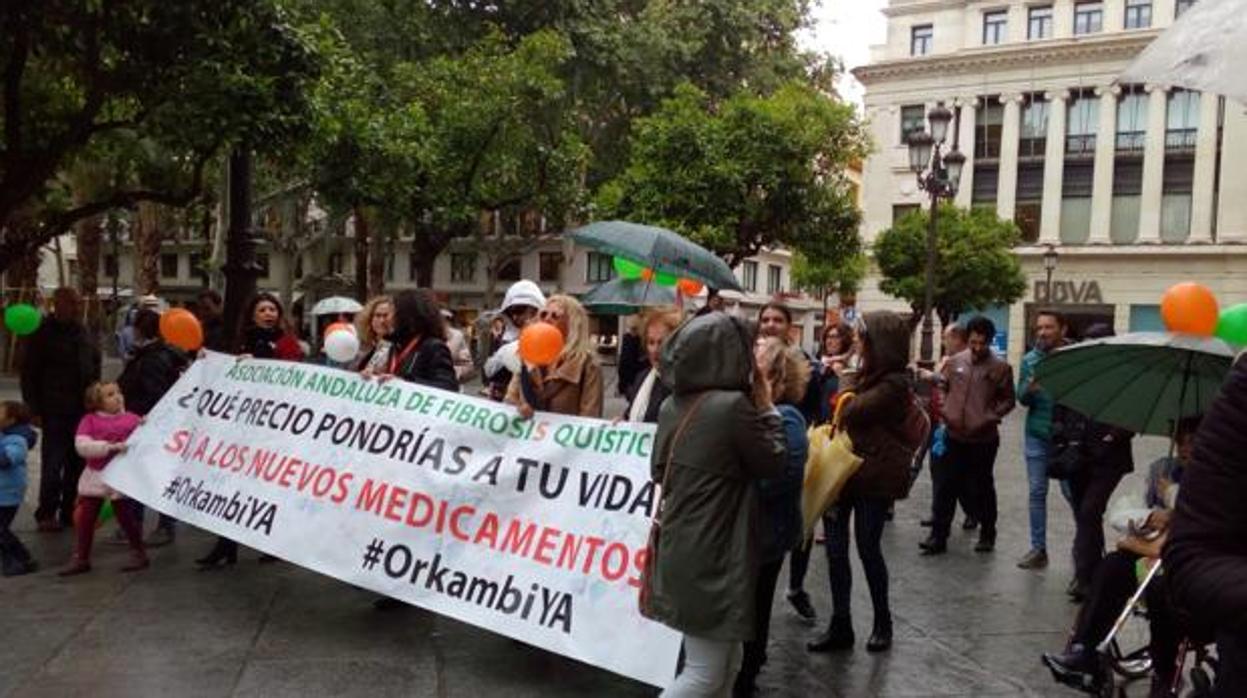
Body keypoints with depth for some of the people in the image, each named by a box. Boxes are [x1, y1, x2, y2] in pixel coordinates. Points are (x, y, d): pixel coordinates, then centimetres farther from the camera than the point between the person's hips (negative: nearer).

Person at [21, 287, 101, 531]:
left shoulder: (83, 333, 12)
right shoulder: (43, 334, -5)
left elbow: (95, 367, 20)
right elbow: (30, 374, -6)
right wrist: (35, 409, -10)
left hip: (83, 410, 5)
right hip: (55, 411, -5)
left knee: (77, 464, 9)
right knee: (53, 465, -3)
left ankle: (69, 511, 18)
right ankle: (46, 514, 9)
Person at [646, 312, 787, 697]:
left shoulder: (672, 405, 5)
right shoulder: (734, 405, -17)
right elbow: (774, 463, -5)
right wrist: (767, 408, 5)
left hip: (679, 549, 8)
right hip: (714, 556, -8)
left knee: (720, 664, 19)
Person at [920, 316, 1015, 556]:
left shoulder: (1000, 368, -5)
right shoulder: (954, 362, 3)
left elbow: (1007, 400, 1)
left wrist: (991, 417, -11)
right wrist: (944, 411, 1)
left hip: (984, 439, -2)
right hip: (954, 435, 3)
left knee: (982, 488, 9)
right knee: (946, 486, 4)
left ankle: (987, 535, 26)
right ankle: (938, 536, 11)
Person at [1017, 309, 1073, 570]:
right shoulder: (1030, 359, 5)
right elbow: (1021, 399, 2)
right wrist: (1029, 388, -18)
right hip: (1036, 435, 4)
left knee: (1072, 491, 0)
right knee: (1036, 492, 7)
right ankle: (1038, 549, 15)